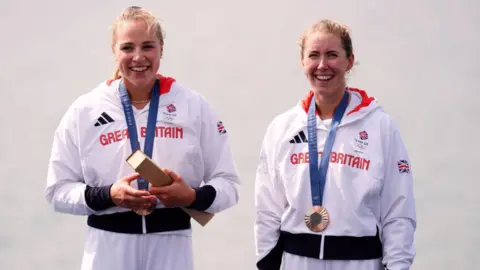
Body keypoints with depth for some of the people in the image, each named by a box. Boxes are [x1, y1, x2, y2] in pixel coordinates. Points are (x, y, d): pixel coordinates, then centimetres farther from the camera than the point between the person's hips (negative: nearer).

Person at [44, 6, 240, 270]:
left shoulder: (194, 106, 3)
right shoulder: (84, 110, 2)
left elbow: (228, 183, 5)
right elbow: (58, 189, 4)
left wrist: (193, 197, -15)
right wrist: (108, 195, -14)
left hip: (171, 245, 0)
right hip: (109, 247, 0)